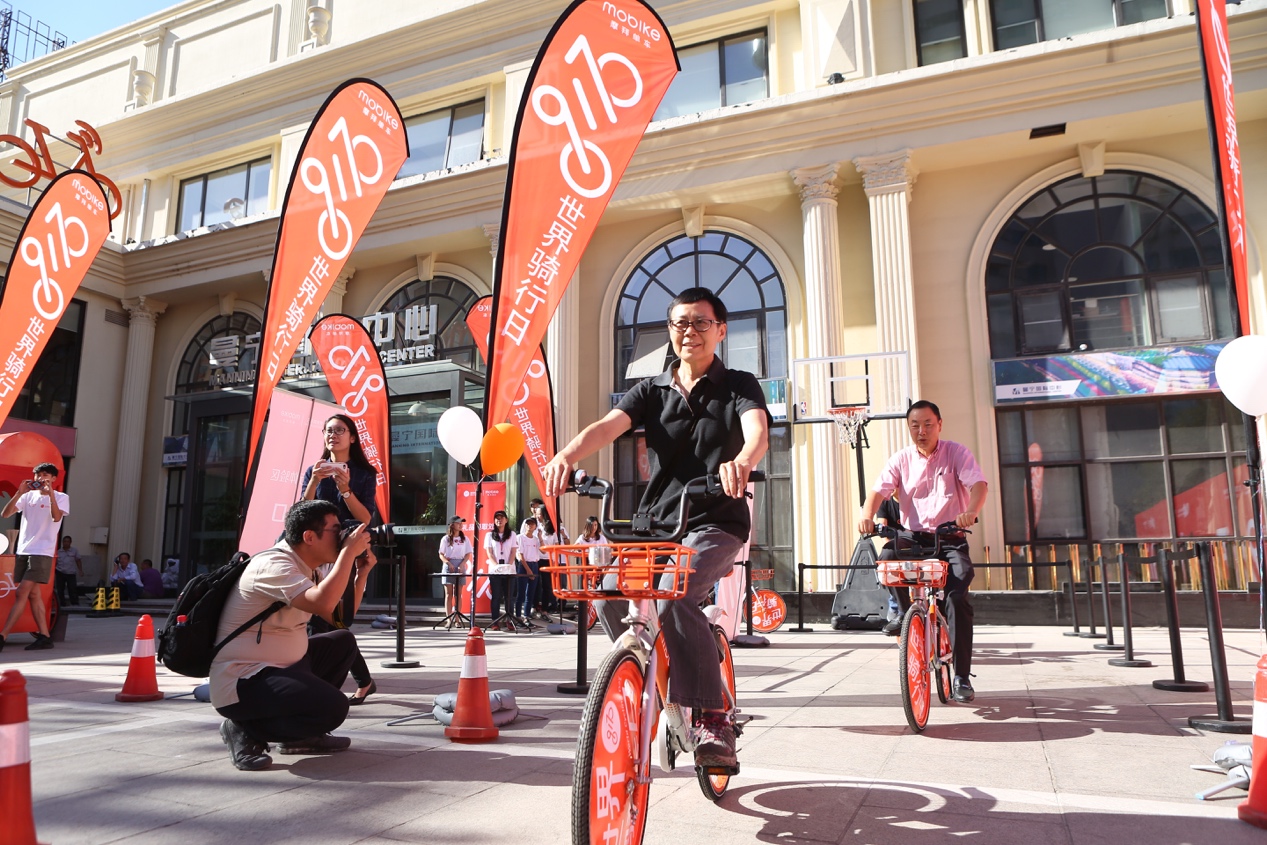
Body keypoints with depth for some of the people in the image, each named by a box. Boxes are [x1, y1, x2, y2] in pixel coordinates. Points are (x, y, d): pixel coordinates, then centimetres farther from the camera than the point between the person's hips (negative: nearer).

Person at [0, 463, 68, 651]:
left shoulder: (61, 497, 2)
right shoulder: (28, 496, 13)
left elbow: (56, 517, -16)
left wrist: (50, 493, -23)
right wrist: (19, 492, -8)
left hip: (41, 552, -5)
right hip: (23, 550, 5)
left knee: (22, 593, -11)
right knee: (33, 594, 5)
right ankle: (44, 637, 9)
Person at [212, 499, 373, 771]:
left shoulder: (305, 569, 9)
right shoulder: (274, 564, -20)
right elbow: (322, 604, -37)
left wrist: (361, 572, 3)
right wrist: (349, 551, -27)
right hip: (241, 682, -10)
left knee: (343, 642, 13)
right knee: (333, 706, -24)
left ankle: (301, 734, 14)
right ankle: (244, 730, -3)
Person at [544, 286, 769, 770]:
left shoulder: (739, 386, 3)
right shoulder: (651, 391, 11)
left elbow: (758, 430, -19)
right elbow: (608, 426, -8)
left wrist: (741, 463, -44)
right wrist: (568, 456, -30)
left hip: (716, 523, -4)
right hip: (655, 522, 4)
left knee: (673, 596, -30)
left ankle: (712, 720, -15)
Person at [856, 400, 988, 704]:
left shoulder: (956, 453, 0)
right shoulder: (900, 460, 5)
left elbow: (978, 484, -16)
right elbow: (879, 490, -9)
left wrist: (971, 512, -39)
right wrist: (867, 515, -32)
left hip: (950, 539, -2)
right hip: (914, 537, 2)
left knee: (958, 598, -19)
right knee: (887, 557, -31)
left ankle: (962, 677, -6)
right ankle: (904, 611, -5)